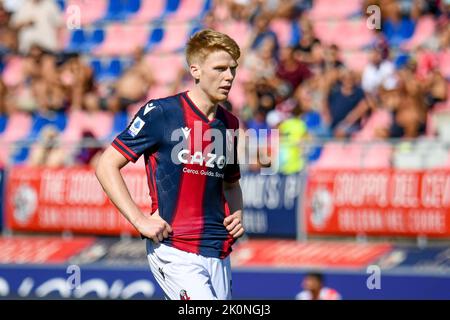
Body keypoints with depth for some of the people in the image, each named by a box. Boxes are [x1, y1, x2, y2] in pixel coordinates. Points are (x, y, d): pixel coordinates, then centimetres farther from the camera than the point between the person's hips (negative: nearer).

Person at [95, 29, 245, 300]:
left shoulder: (229, 124, 13)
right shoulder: (160, 113, -6)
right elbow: (107, 166, -4)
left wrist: (236, 214, 8)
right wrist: (140, 220, -12)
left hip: (218, 254, 7)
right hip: (174, 252, -7)